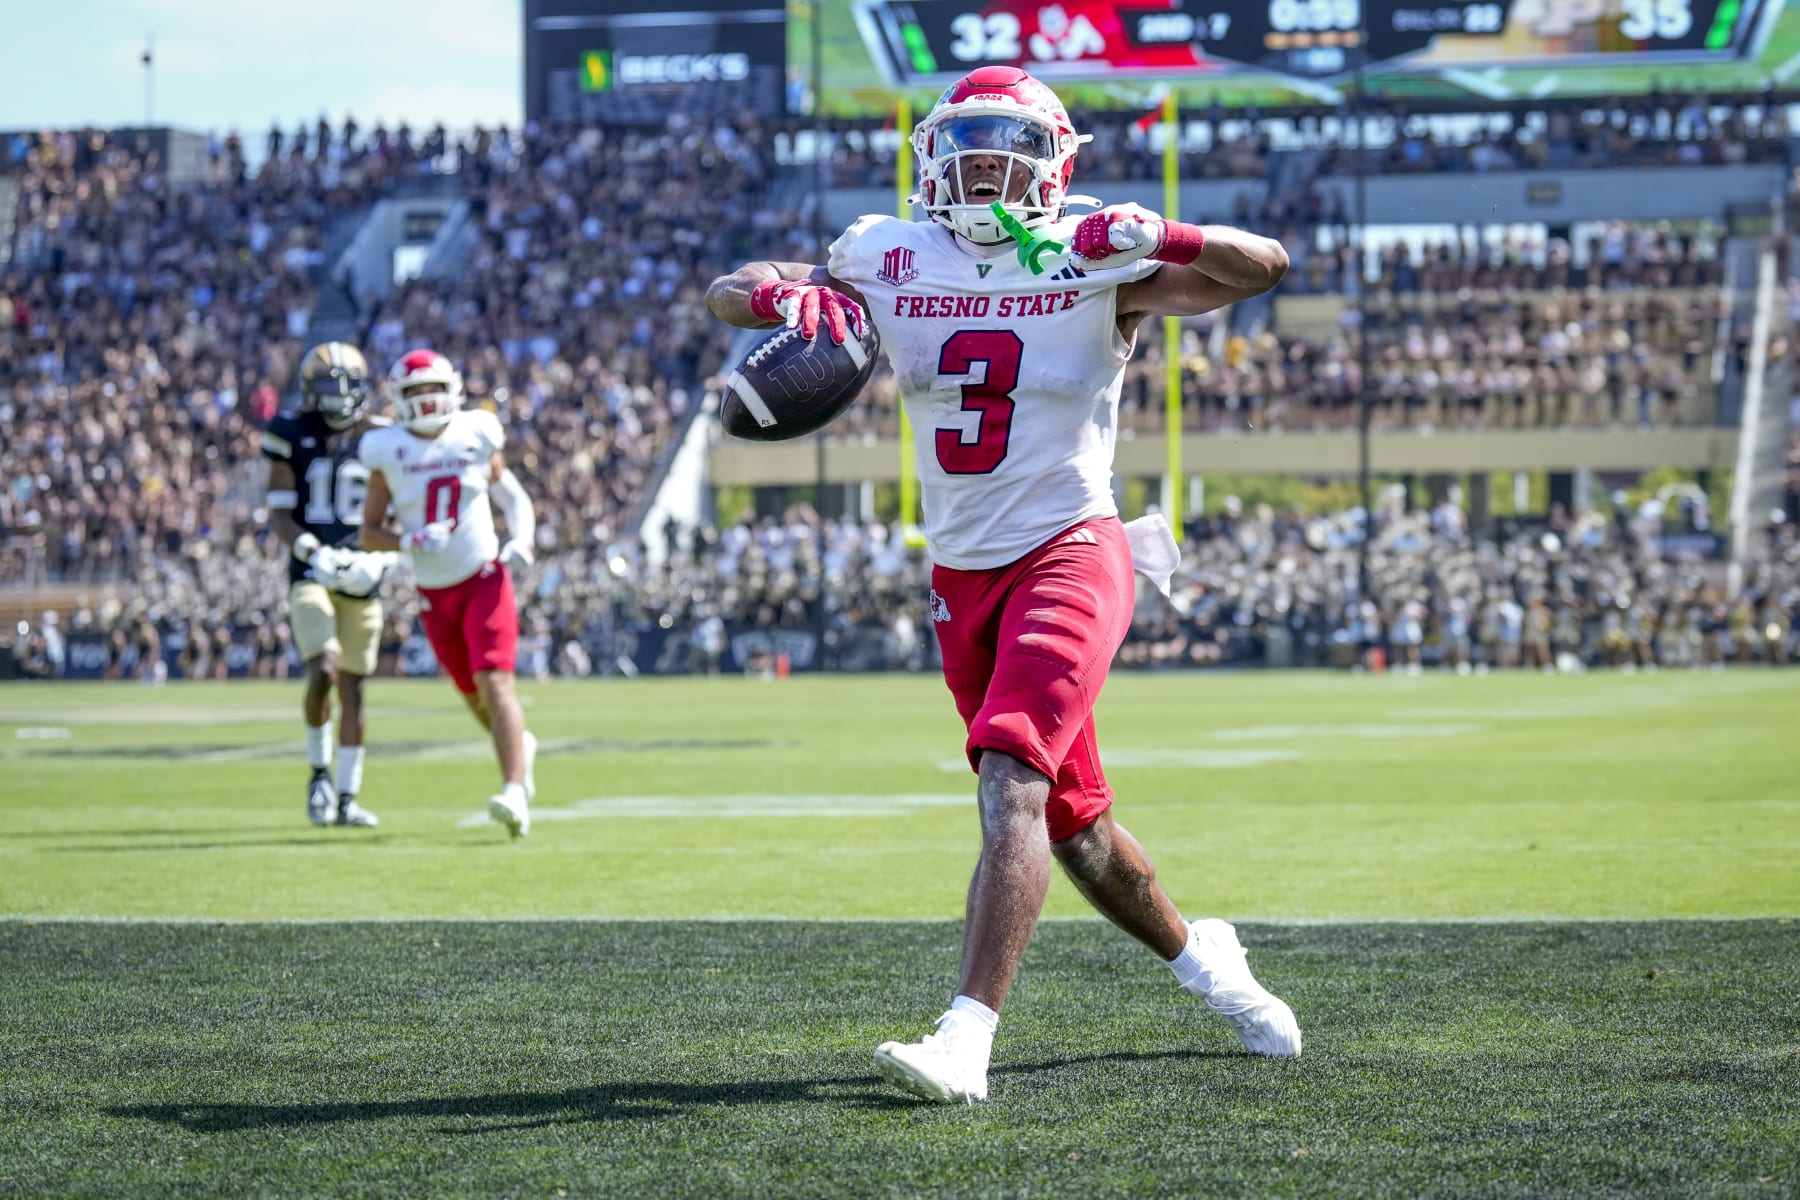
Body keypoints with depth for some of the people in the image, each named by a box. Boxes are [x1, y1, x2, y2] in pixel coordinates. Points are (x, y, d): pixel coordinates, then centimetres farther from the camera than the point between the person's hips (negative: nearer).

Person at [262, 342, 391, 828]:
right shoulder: (293, 436, 0)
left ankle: (347, 797, 12)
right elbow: (279, 514, 0)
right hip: (311, 572, -2)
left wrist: (380, 559, -8)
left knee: (352, 686, 4)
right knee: (324, 671, -19)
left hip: (361, 574, 2)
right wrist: (313, 551, -17)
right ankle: (319, 771, 3)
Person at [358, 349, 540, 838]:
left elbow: (513, 497, 9)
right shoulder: (388, 452, -4)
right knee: (473, 695, 13)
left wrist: (520, 540, -10)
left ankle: (515, 795, -24)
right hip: (434, 592, 2)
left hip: (484, 580, -2)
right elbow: (370, 532, -2)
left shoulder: (476, 436, -4)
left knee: (494, 682, -17)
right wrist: (411, 542, -21)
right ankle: (520, 745, 44)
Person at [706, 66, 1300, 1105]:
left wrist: (1160, 237, -31)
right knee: (1073, 822, 16)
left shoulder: (1100, 266, -7)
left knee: (1013, 778, -24)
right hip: (963, 577, 6)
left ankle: (967, 1039, -32)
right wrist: (786, 300, -15)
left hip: (1070, 554, -5)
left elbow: (1267, 267, -14)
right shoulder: (891, 261, 3)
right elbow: (729, 290, 8)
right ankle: (1202, 957, 41)